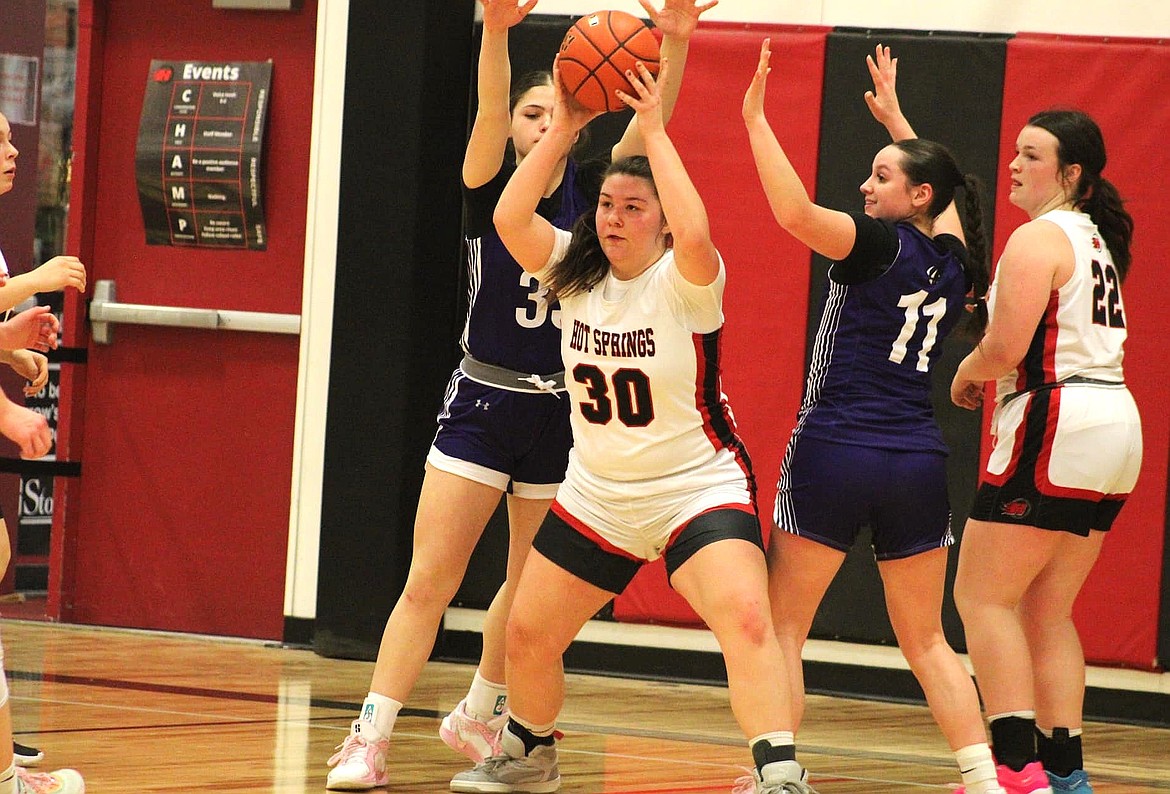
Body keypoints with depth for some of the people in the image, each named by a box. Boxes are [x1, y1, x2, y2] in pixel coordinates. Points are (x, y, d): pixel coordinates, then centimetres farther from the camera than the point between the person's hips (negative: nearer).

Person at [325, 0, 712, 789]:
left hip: (562, 414, 3)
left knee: (534, 586, 14)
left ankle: (479, 716, 34)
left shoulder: (589, 191, 1)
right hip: (483, 404, -3)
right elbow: (489, 116, -23)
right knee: (429, 581, -8)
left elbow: (648, 126, -14)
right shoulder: (491, 189, -4)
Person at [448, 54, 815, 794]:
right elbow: (510, 217, -17)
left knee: (746, 618, -28)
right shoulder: (576, 272, -1)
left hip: (699, 488, -6)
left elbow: (695, 233, -39)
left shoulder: (684, 282, -16)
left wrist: (654, 130, -33)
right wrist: (564, 129, -21)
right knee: (528, 634, 13)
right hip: (597, 496, 6)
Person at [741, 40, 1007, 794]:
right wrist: (897, 119, 43)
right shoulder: (954, 259, 10)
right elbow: (943, 191, 33)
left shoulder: (880, 243, -7)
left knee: (782, 628, 4)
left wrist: (756, 118, -18)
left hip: (837, 451, -6)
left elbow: (795, 210, -24)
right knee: (927, 642, 13)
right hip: (919, 460, 6)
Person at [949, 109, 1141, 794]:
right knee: (1046, 612, 13)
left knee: (983, 596, -5)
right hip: (1113, 425, 9)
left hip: (1056, 427, -9)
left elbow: (1006, 346, -19)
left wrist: (967, 374, 2)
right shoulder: (1096, 239, 19)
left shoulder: (1038, 239, -11)